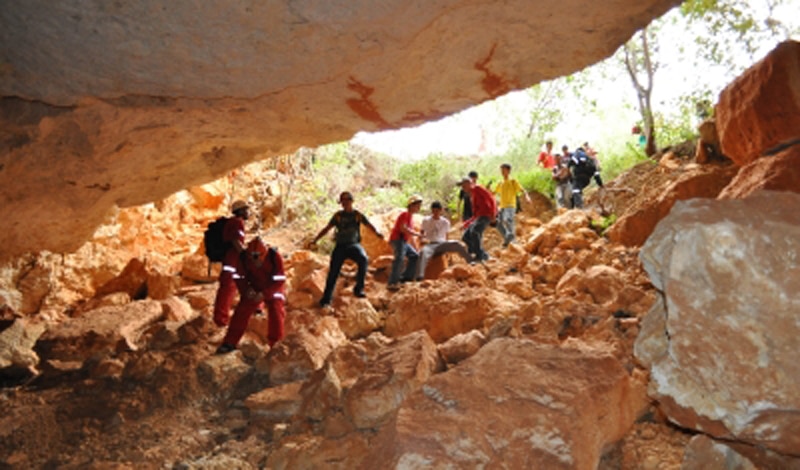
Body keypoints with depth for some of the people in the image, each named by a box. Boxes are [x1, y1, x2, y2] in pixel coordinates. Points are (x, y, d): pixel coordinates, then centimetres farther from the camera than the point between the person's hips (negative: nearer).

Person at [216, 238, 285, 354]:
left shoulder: (274, 257, -28)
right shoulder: (244, 258, -19)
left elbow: (279, 280, -24)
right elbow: (240, 277, -6)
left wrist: (264, 294, -29)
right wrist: (246, 290, -24)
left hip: (272, 289, -2)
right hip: (254, 289, 2)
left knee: (276, 314, -16)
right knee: (241, 312, -6)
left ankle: (276, 344, 0)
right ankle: (230, 342, 4)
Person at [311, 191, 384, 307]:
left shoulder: (358, 215, 4)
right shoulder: (338, 215, 8)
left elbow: (369, 225, -5)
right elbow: (326, 229, 12)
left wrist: (377, 232, -26)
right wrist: (315, 240, 4)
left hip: (354, 245, -2)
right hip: (340, 246, 2)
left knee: (363, 259, -32)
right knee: (333, 272, -3)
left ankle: (359, 289, -22)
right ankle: (326, 298, 10)